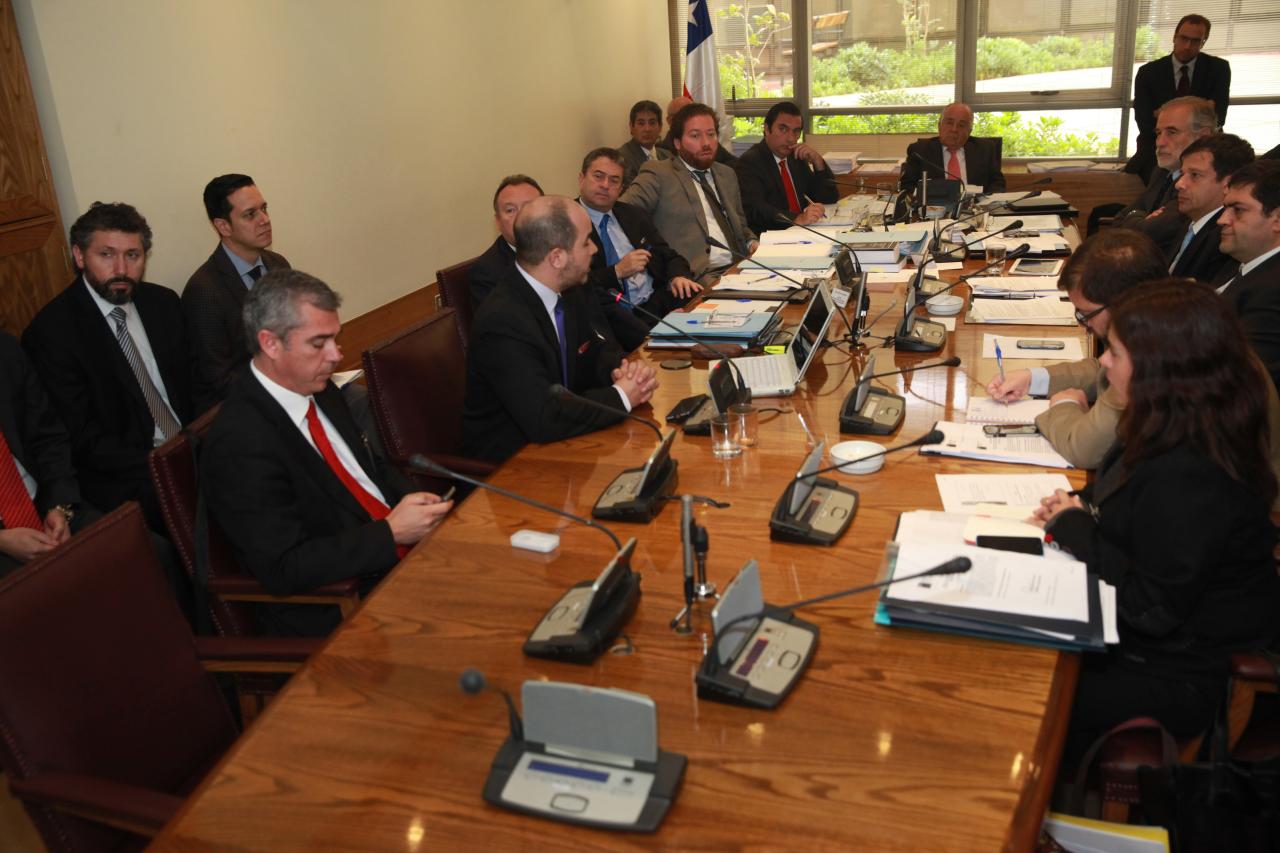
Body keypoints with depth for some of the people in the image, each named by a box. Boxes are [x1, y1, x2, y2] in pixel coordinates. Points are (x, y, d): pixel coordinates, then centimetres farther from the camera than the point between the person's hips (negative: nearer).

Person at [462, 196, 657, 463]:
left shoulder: (571, 291, -2)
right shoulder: (503, 321, -26)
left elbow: (601, 348, 11)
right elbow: (544, 420, -31)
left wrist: (624, 369, -12)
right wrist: (621, 397, -19)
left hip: (556, 442, 8)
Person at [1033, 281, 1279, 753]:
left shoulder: (1186, 479, -34)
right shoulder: (1182, 434, -4)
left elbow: (1153, 612, -27)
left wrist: (1075, 530, -18)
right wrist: (1078, 507, -3)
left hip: (1175, 678, -8)